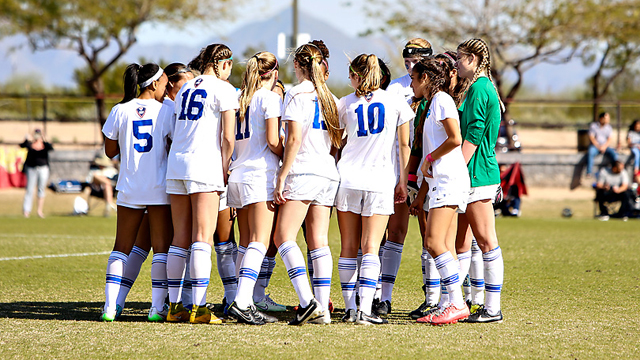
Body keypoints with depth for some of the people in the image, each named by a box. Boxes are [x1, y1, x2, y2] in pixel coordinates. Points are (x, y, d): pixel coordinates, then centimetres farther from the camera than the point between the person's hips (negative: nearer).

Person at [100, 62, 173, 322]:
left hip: (130, 188, 2)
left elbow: (110, 151, 8)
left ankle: (110, 305, 0)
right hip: (160, 188, -2)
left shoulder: (120, 111, 2)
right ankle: (158, 306, -1)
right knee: (161, 246, 4)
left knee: (122, 247, 9)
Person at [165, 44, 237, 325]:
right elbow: (227, 138, -7)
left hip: (176, 164, 6)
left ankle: (175, 306, 9)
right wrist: (225, 170, 1)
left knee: (180, 239, 9)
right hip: (205, 164, -6)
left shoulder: (185, 89, 19)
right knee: (202, 238, -8)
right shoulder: (223, 89, 0)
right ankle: (198, 307, -14)